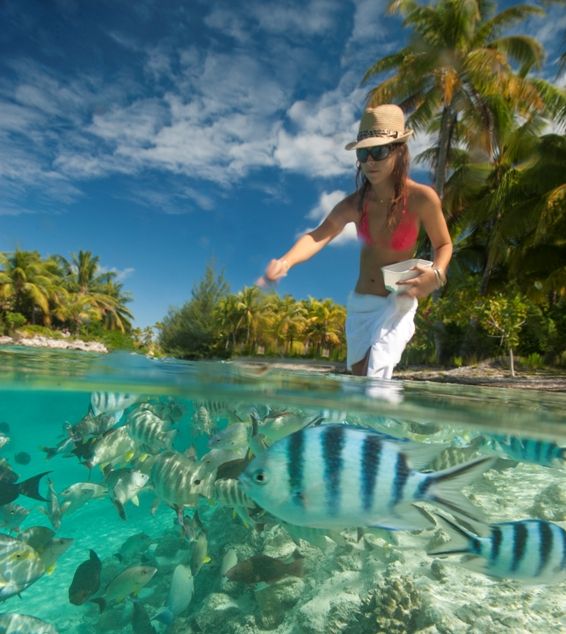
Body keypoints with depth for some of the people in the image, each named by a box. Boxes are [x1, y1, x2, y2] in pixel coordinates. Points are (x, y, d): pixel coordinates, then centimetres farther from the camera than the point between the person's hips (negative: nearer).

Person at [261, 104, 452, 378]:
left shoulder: (422, 198, -14)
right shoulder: (355, 203, -9)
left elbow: (443, 245, 0)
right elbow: (319, 235, -26)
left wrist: (436, 274, -22)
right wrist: (286, 261, -46)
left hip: (397, 303, -4)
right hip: (359, 303, 4)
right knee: (358, 383, 14)